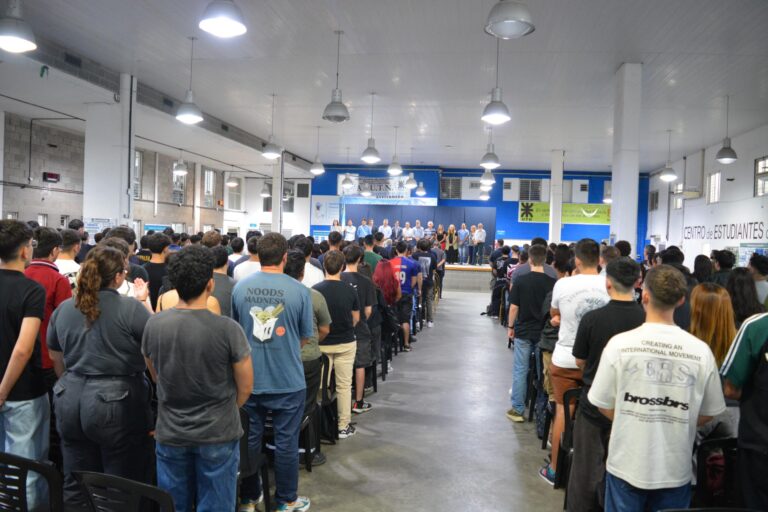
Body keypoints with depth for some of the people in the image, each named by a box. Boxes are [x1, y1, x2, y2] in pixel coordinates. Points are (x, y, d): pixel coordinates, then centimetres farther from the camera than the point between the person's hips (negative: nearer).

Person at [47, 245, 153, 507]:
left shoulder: (63, 309, 5)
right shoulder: (131, 308, -14)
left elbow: (56, 357, 16)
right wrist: (143, 302, 2)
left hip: (70, 402, 6)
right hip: (117, 402, -5)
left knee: (76, 486, 18)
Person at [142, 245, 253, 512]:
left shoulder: (153, 325, -10)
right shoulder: (228, 329, -21)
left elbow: (156, 377, 6)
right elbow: (245, 386, -9)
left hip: (170, 434, 3)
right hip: (217, 436, -3)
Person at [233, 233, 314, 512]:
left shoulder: (240, 287, -6)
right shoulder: (299, 290, -14)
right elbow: (305, 336, -1)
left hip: (250, 379, 3)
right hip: (288, 381, -3)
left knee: (250, 439, 16)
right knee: (286, 442, 11)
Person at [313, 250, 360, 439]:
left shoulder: (316, 290, -12)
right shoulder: (350, 290, -9)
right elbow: (356, 318, 2)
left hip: (322, 344, 0)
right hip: (346, 343, 1)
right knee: (344, 385, 10)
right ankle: (344, 426, 16)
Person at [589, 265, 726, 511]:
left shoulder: (620, 344, -15)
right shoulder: (701, 351, -11)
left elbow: (604, 406, -7)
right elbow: (708, 414, 0)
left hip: (627, 465, -1)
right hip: (676, 470, 1)